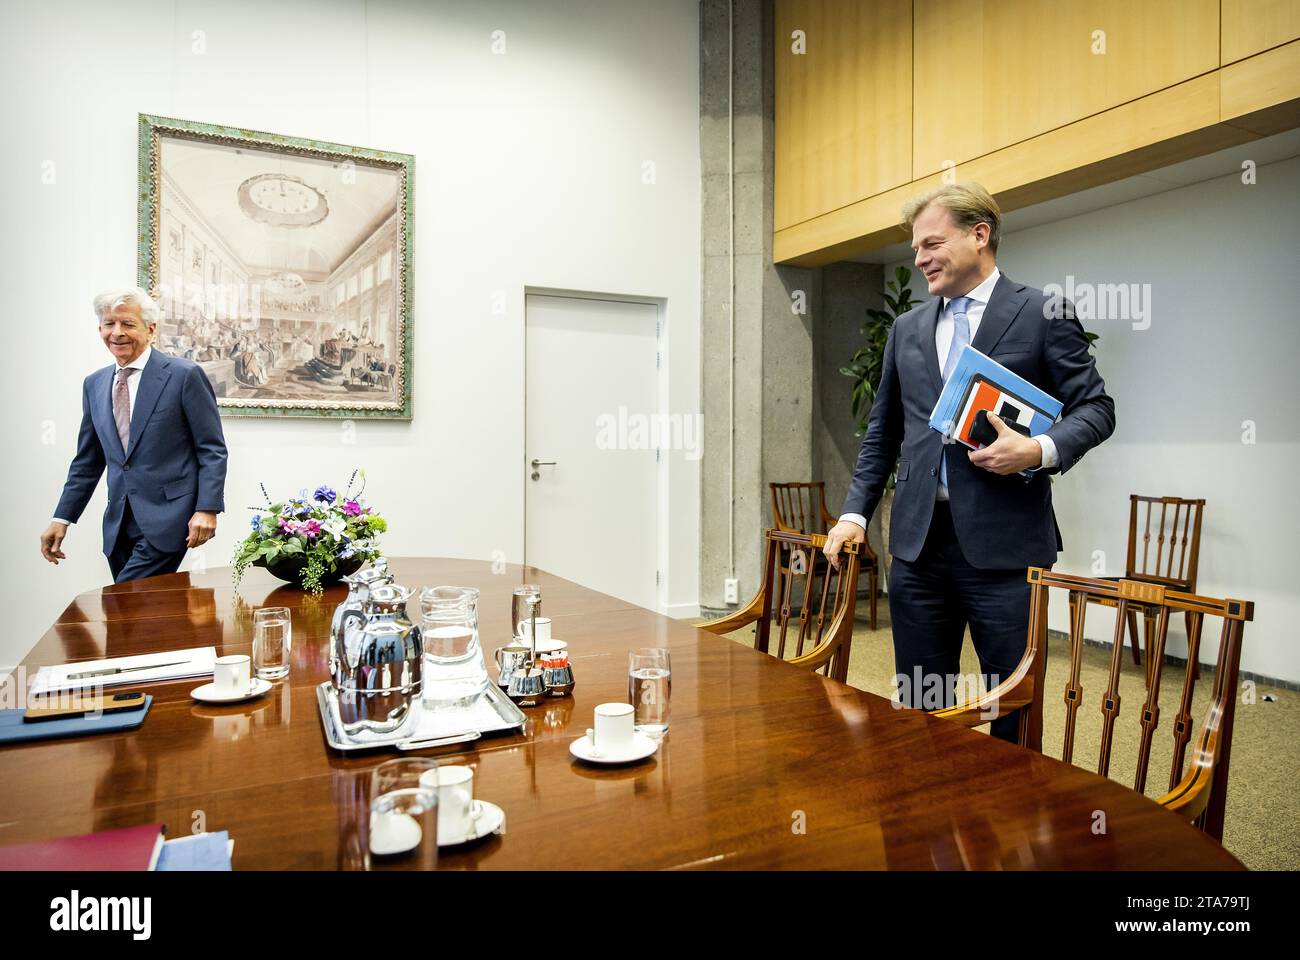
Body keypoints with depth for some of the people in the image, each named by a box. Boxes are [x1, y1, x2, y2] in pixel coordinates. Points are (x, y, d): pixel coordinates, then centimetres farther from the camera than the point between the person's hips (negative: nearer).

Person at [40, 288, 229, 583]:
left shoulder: (185, 375, -6)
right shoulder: (94, 384, 12)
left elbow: (212, 450, -7)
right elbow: (87, 461, 18)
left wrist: (207, 509, -15)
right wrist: (62, 518, 13)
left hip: (167, 518, -6)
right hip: (118, 523, 6)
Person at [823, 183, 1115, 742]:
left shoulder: (1044, 314, 1)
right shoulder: (907, 328, 14)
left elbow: (1095, 407, 2)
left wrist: (1041, 450, -19)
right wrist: (855, 512, 7)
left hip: (1004, 542, -4)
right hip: (918, 542, 4)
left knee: (1015, 708, 7)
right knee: (919, 707, 13)